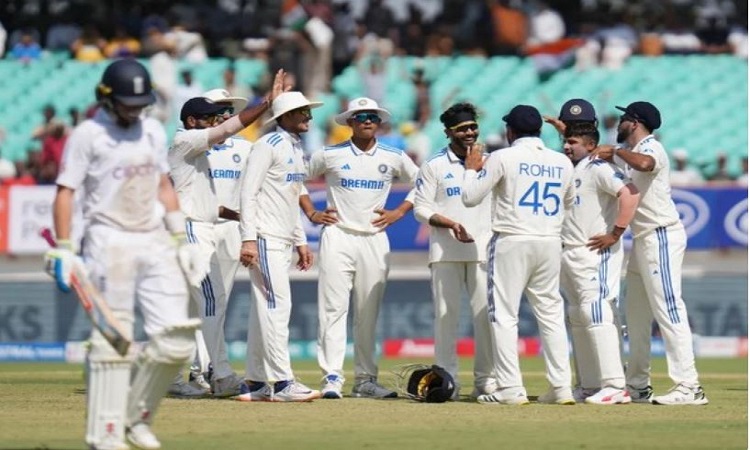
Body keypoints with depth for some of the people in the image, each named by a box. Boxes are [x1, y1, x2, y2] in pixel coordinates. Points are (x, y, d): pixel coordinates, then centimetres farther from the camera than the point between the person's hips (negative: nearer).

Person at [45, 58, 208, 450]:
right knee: (112, 341, -7)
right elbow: (65, 192, -5)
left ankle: (137, 417, 13)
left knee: (176, 340, -3)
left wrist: (181, 240, 15)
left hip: (155, 242, 5)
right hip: (109, 241, -5)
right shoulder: (87, 135, -4)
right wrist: (63, 250, -12)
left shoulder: (154, 132, 14)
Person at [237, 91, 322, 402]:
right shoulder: (269, 145, -10)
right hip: (265, 237, -9)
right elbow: (248, 193, -15)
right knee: (277, 304, -13)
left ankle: (257, 382, 12)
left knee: (265, 309, 10)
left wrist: (301, 242, 21)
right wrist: (248, 239, -22)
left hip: (284, 241, 9)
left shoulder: (296, 150, 18)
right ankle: (281, 382, -16)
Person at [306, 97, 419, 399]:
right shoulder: (330, 155, 3)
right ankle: (332, 377, -13)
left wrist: (399, 212, 7)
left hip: (375, 239, 2)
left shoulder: (394, 158, 8)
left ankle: (365, 380, 10)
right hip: (338, 237, -2)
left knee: (369, 315, 5)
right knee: (333, 308, -10)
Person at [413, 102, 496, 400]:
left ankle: (485, 379, 4)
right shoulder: (434, 166, 5)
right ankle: (447, 378, 0)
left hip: (483, 249, 2)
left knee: (486, 315, -1)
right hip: (445, 251, -2)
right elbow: (421, 209, 0)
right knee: (446, 314, -3)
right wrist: (451, 224, -16)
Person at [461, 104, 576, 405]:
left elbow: (470, 197, -4)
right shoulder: (562, 162, 7)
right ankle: (561, 388, 5)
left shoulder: (503, 158, -6)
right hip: (550, 244, 5)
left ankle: (510, 389, -7)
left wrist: (471, 169, 14)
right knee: (551, 314, 10)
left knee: (503, 315, -1)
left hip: (511, 243, -5)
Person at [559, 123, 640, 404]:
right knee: (578, 318, 12)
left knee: (596, 314, -17)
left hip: (596, 253, -11)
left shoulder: (599, 169, -11)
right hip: (569, 253, 11)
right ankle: (589, 386, 18)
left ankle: (615, 386, -19)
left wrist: (616, 233, -22)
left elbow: (630, 194, -24)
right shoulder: (570, 171, 17)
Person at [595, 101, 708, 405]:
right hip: (642, 240, 10)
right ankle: (638, 386, 20)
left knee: (668, 310, -15)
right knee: (636, 315, 13)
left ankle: (689, 388, -19)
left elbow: (644, 164, -36)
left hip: (662, 236, -10)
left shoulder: (651, 147, -12)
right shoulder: (627, 152, 15)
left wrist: (615, 151, -26)